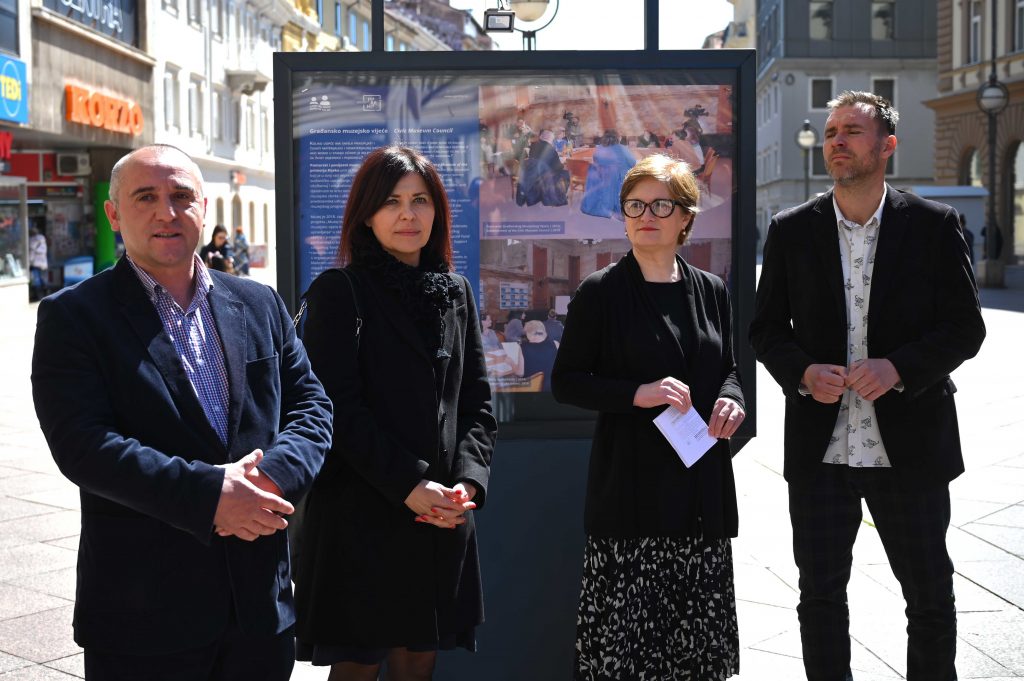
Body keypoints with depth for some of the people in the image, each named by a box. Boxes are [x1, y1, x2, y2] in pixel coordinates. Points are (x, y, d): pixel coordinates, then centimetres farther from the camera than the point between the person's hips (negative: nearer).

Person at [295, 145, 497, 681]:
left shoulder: (456, 294, 12)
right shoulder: (339, 291, -4)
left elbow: (477, 401, 10)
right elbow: (339, 406, -11)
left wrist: (469, 480, -6)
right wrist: (408, 485, -17)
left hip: (443, 519, 5)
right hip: (360, 517, -4)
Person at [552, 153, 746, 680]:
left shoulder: (710, 291, 10)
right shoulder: (601, 292, -2)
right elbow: (565, 382, -2)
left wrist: (730, 398, -2)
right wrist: (637, 394, -16)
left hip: (701, 482, 4)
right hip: (631, 483, -4)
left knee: (697, 629, 7)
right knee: (626, 633, -5)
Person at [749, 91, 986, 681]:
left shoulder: (934, 225, -1)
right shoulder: (792, 231, 3)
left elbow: (966, 328, -2)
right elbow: (767, 328, 7)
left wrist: (899, 367, -18)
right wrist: (803, 373, -13)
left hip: (909, 445, -1)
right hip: (820, 448, 1)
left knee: (931, 596, 11)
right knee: (821, 593, 10)